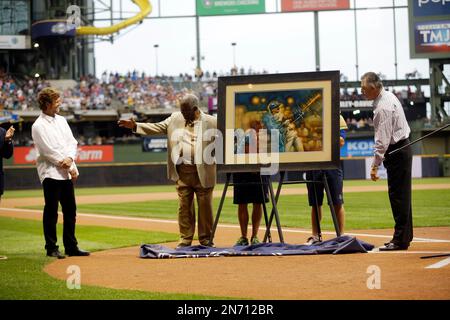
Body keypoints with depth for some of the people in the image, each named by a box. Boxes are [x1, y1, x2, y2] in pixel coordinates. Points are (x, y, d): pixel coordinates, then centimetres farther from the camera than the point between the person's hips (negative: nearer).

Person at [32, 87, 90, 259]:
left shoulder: (61, 121, 13)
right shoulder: (39, 126, -10)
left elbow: (72, 142, 10)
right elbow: (49, 151, -14)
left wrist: (70, 158, -11)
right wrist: (70, 168, -11)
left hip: (67, 173, 7)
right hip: (51, 173, -7)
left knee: (70, 211, 10)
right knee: (51, 212, -2)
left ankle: (71, 246, 17)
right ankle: (51, 248, 4)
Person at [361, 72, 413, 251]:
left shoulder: (382, 108, -22)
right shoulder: (389, 96, 9)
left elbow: (382, 140, -25)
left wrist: (375, 166, -23)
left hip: (397, 152, -11)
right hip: (403, 147, 11)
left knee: (398, 196, -9)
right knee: (402, 194, 15)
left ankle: (400, 240, -7)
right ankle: (405, 235, 22)